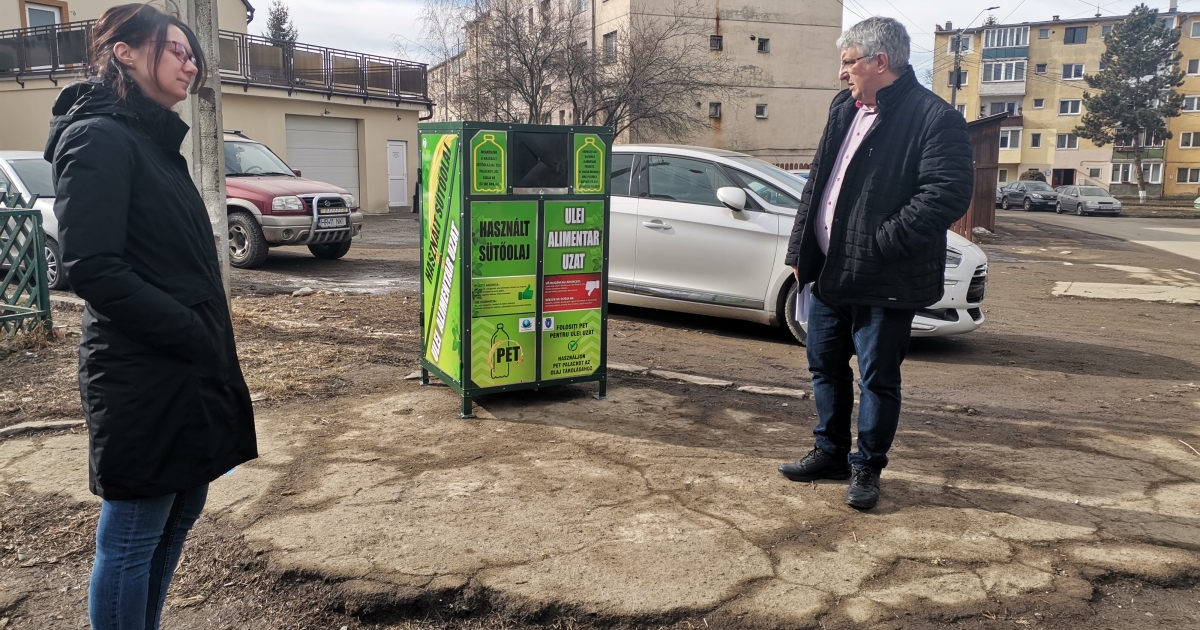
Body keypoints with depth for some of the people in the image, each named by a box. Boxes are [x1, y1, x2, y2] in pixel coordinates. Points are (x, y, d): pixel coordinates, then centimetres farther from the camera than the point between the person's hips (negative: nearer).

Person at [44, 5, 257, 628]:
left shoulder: (154, 140, 16)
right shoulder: (100, 138, -12)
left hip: (186, 375, 9)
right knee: (132, 536, 4)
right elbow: (92, 269, -21)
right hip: (143, 378, -9)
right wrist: (196, 336, -20)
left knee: (177, 516, 19)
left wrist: (213, 349, 11)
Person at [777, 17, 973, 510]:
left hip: (882, 281, -8)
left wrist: (879, 244, -22)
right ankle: (830, 453, 34)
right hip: (828, 272, 8)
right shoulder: (844, 109, 12)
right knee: (825, 366, 17)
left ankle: (866, 468, 22)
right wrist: (802, 251, 10)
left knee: (877, 379, 5)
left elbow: (949, 194, -21)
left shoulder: (934, 118, -13)